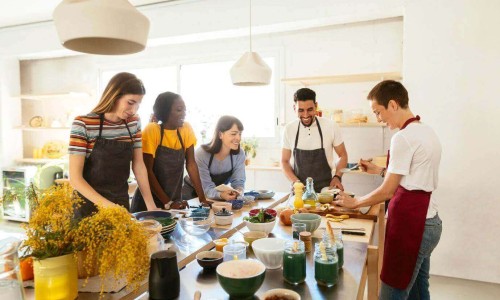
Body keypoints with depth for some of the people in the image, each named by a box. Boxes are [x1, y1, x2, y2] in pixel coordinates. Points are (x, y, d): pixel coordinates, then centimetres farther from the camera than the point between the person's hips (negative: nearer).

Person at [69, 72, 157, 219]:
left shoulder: (133, 123, 0)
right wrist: (106, 205, -28)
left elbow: (138, 165, 3)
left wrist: (150, 204, -5)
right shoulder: (83, 124, -15)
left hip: (122, 203, 5)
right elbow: (75, 178, -16)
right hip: (90, 206, -4)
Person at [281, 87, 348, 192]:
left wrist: (337, 177, -9)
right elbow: (285, 161, 8)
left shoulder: (331, 126, -5)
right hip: (299, 190, 1)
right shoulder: (289, 129, -1)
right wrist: (295, 182, -7)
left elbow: (343, 155, 7)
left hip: (325, 189, -1)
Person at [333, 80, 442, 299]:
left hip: (410, 225, -10)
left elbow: (387, 191, -14)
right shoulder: (426, 131, 10)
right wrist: (378, 170, 16)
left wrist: (354, 202, -1)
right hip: (428, 222, 10)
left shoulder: (403, 137, -19)